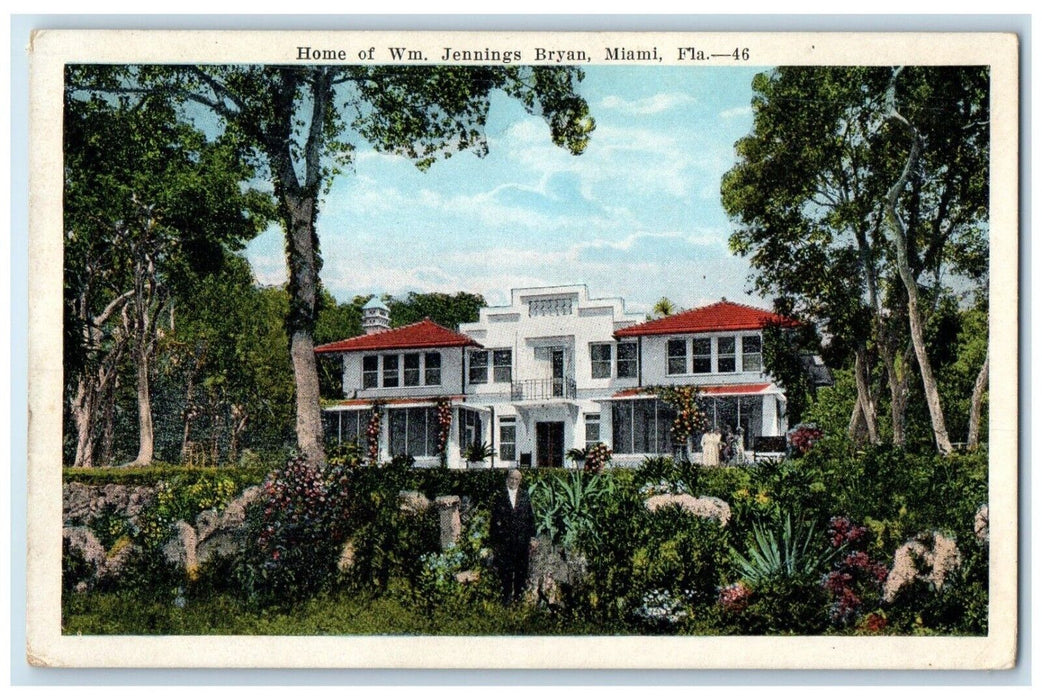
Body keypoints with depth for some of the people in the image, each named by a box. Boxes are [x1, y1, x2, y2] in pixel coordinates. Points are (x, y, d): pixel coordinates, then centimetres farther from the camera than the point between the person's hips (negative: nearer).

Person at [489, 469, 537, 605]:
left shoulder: (525, 496, 7)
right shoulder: (500, 497, 2)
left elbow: (531, 517, 8)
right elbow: (494, 519, 3)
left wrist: (532, 537, 4)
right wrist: (494, 540, 0)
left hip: (522, 539, 1)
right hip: (504, 540, -1)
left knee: (521, 569, 7)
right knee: (505, 569, 0)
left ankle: (519, 596, 18)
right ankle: (507, 597, 11)